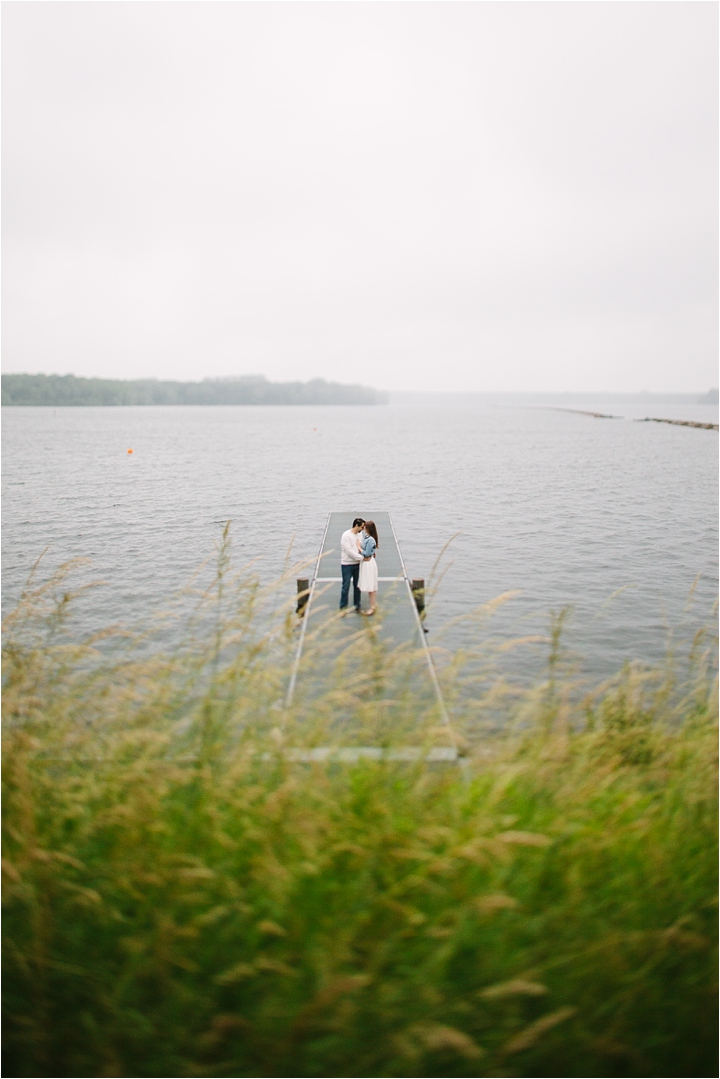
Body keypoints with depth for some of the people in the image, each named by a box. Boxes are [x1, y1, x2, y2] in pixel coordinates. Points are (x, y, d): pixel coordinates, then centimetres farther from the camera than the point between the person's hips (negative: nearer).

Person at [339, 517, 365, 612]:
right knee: (346, 587, -1)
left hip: (357, 564, 6)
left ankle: (357, 606, 20)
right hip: (347, 565, -6)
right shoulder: (346, 535, -14)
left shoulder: (359, 535, 8)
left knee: (357, 586, 10)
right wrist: (362, 558, -20)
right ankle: (343, 607, 10)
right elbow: (349, 551, -20)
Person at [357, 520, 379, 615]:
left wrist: (359, 547, -11)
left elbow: (366, 553, -21)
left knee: (371, 586, 0)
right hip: (364, 563, 10)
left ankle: (372, 608, 8)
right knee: (368, 585, 17)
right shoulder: (365, 537, 5)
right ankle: (372, 605, 26)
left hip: (368, 563, -10)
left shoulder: (370, 540, -22)